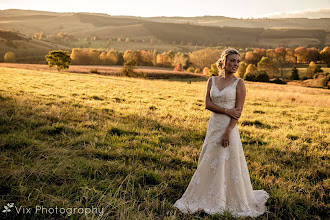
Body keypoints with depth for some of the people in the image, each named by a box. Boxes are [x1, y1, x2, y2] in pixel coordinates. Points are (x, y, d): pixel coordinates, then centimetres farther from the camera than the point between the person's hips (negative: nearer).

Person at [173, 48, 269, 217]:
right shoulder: (212, 80, 8)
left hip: (229, 127, -4)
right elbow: (208, 104, -1)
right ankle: (209, 199, 28)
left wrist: (228, 132, -18)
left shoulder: (239, 83, -4)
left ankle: (232, 202, 19)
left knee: (228, 165, 1)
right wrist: (227, 110, -14)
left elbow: (238, 111, -10)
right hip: (213, 126, 4)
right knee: (208, 164, 11)